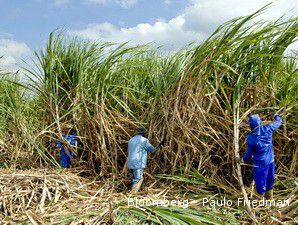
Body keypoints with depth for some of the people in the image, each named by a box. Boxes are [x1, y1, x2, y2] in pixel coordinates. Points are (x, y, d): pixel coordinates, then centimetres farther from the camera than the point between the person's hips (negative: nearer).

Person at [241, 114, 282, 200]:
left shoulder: (251, 138, -22)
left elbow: (249, 153, -8)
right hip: (270, 161, 6)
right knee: (270, 182, 25)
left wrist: (244, 159, 13)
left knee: (261, 187, 7)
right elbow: (278, 122, 10)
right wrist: (277, 117, 33)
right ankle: (270, 199, 43)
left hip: (260, 164, -6)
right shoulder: (267, 129, -12)